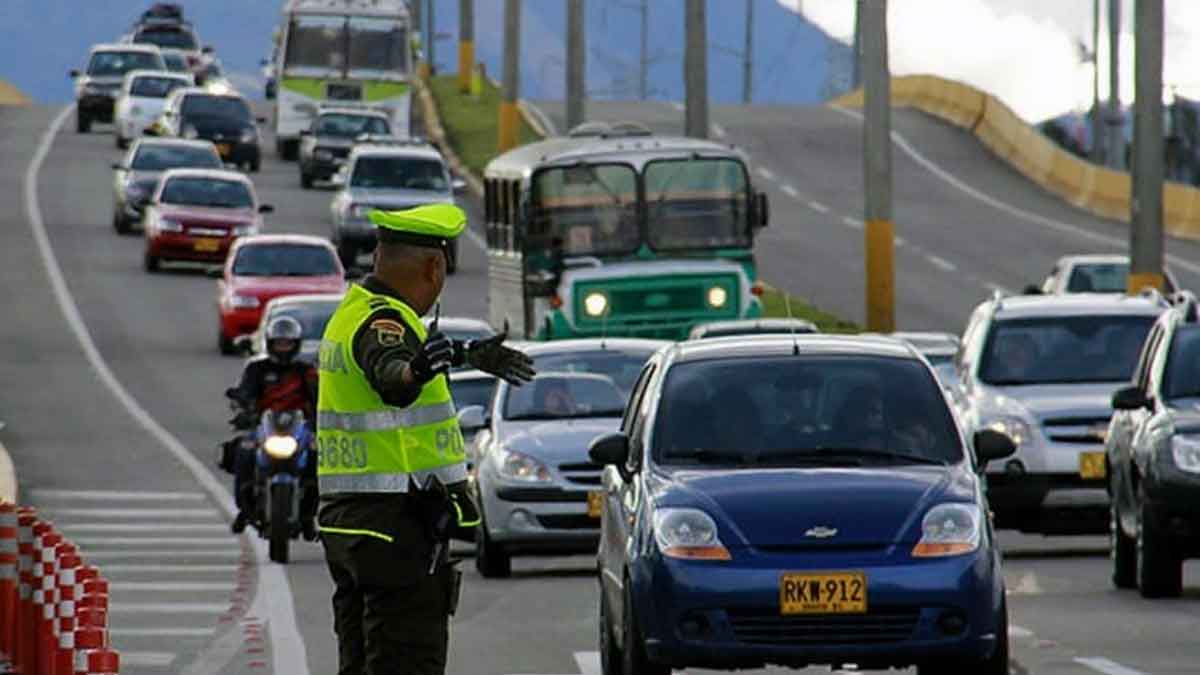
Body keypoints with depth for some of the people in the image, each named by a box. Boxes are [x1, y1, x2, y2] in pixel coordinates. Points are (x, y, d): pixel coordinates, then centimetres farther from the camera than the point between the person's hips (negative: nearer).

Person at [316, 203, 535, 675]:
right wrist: (414, 374, -61)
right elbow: (389, 372, -40)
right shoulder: (382, 321, -17)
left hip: (346, 520, 10)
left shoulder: (351, 313, 15)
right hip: (397, 526, -10)